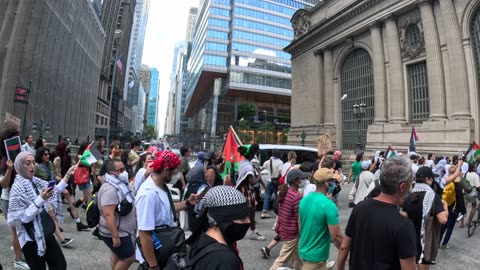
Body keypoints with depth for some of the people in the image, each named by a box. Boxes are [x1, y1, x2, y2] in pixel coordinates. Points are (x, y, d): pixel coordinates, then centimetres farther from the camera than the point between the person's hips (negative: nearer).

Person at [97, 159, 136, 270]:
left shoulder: (120, 184, 5)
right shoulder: (110, 189, -27)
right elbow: (108, 215, -31)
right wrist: (115, 236, -30)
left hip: (121, 230, 10)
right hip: (116, 233, -10)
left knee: (117, 255, 23)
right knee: (129, 258, -1)